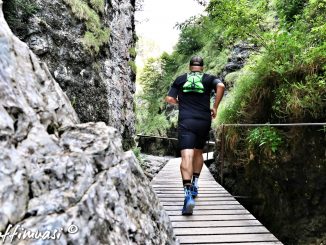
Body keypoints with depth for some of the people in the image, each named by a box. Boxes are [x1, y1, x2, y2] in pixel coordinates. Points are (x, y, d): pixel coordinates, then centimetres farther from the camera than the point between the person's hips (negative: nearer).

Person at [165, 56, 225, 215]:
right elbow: (220, 86, -9)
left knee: (187, 156, -13)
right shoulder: (209, 78, 11)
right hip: (204, 121, 2)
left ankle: (188, 194, -27)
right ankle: (195, 185, 25)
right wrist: (215, 107, -2)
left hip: (185, 121, -1)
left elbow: (169, 99, 7)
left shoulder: (180, 79, 13)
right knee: (198, 152, 23)